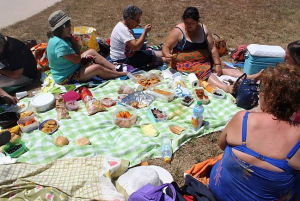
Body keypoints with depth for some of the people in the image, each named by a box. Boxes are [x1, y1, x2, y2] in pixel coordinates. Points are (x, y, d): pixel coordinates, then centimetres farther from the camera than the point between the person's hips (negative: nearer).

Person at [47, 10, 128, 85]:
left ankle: (115, 68, 7)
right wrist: (73, 41, -15)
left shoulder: (57, 38, 2)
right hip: (66, 78, -11)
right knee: (97, 68, -20)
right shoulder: (59, 43, -31)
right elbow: (77, 60, -25)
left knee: (91, 52, 9)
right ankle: (122, 74, 1)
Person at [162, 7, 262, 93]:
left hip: (205, 61, 6)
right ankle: (226, 88, -53)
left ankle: (250, 77, -24)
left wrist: (218, 64, -13)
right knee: (204, 72, -33)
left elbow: (212, 49, -3)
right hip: (185, 64, -6)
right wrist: (167, 55, -32)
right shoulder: (178, 31, -10)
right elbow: (166, 47, -9)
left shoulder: (204, 29, 1)